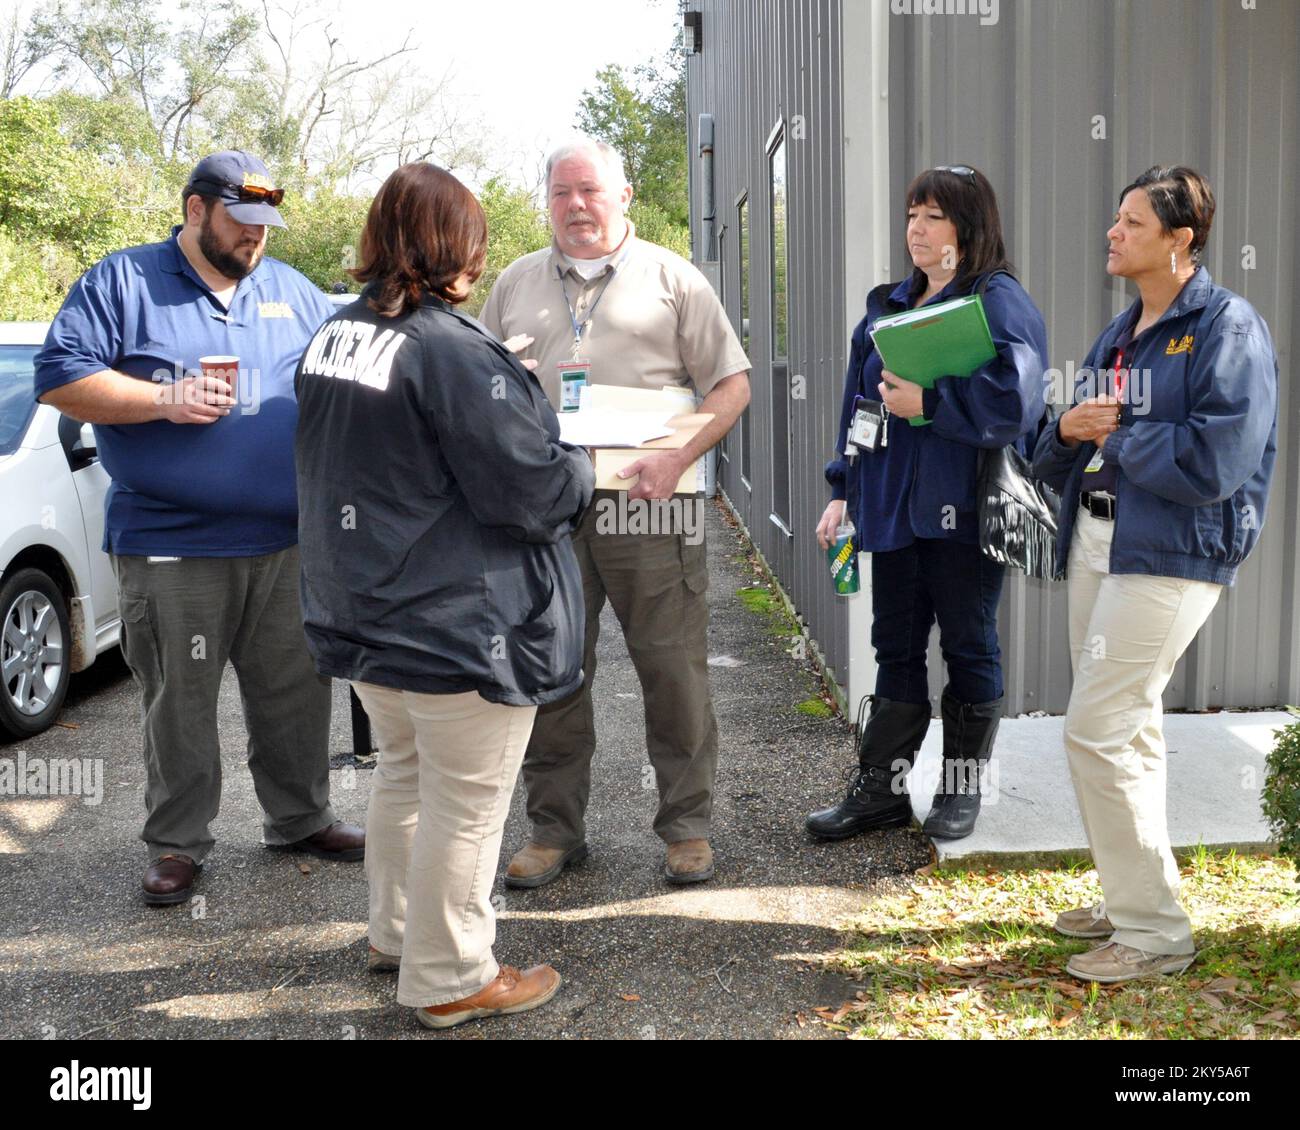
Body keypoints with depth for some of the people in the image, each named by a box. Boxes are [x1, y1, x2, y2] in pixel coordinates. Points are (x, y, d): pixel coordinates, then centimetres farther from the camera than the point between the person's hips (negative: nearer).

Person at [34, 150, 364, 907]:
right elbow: (59, 378, -5)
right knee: (180, 704, 4)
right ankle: (178, 844, 19)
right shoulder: (124, 283, 2)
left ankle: (302, 819, 29)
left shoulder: (294, 292, 14)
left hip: (288, 542, 4)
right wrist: (164, 399, -15)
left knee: (296, 696, 12)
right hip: (171, 551, -4)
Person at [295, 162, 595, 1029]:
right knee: (465, 803, 5)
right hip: (458, 624, -9)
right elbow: (530, 491, -21)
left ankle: (397, 931, 40)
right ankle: (451, 980, 17)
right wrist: (583, 468, 1)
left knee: (405, 772, 24)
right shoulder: (456, 353, -21)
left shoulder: (334, 337, 5)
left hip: (364, 613, 9)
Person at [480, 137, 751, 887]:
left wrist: (678, 458, -12)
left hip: (646, 506, -3)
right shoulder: (517, 285, 17)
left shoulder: (671, 279, 8)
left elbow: (731, 384, 3)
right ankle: (555, 828, 20)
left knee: (674, 670, 0)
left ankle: (688, 826, 15)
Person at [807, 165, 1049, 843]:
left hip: (963, 508, -6)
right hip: (892, 506, 7)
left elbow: (1015, 400, -22)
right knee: (896, 647, 12)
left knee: (969, 646, 8)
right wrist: (843, 490, 12)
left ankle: (962, 788, 22)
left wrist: (928, 402, -20)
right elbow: (858, 401, 17)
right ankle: (880, 788, 21)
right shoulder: (887, 305, 15)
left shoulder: (1000, 302, -8)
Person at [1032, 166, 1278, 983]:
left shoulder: (1227, 328, -10)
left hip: (1171, 555, -9)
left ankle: (1156, 932, 3)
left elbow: (1213, 464, -22)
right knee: (1129, 730, 16)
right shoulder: (1119, 334, 15)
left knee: (1097, 732, -11)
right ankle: (1132, 900, 30)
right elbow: (1058, 464, 17)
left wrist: (1115, 435, -10)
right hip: (1097, 539, 9)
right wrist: (1068, 431, -5)